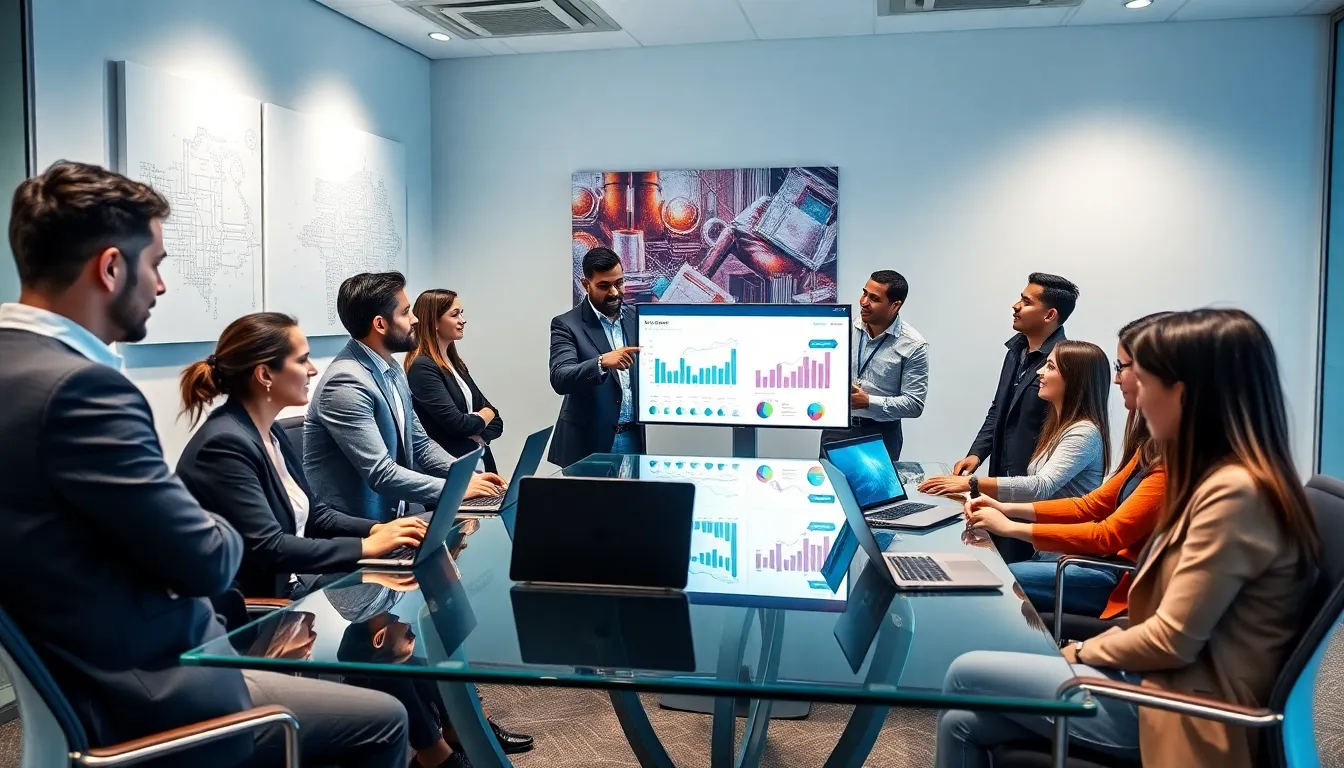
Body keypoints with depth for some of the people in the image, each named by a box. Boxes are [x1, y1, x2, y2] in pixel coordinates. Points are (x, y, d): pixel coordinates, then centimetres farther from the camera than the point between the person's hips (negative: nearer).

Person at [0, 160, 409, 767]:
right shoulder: (79, 385, -27)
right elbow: (207, 561, -21)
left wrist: (193, 531, -1)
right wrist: (220, 532, -1)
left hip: (90, 672, 10)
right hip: (137, 697, -10)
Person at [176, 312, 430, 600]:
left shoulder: (270, 433, 7)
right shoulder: (225, 446, -21)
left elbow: (313, 513, 12)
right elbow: (268, 549, -24)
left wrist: (377, 529, -4)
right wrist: (367, 547, -20)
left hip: (292, 586, 8)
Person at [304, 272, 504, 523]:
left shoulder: (392, 371, 9)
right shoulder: (346, 383, -20)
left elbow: (419, 444, 14)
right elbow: (381, 474, -23)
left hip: (390, 516, 8)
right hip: (352, 527, -8)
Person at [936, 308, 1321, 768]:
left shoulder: (1234, 491, -23)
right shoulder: (1222, 478, 9)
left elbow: (1172, 641, -21)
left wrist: (1086, 650, -4)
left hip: (1182, 712, -9)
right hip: (1163, 682, 9)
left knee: (966, 676, -2)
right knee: (962, 722, 2)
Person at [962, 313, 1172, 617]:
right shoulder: (1153, 440, 9)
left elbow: (1111, 535, -22)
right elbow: (1093, 505, 12)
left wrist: (1011, 527, -15)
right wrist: (1007, 509, 2)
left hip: (1132, 580, -9)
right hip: (1116, 560, 9)